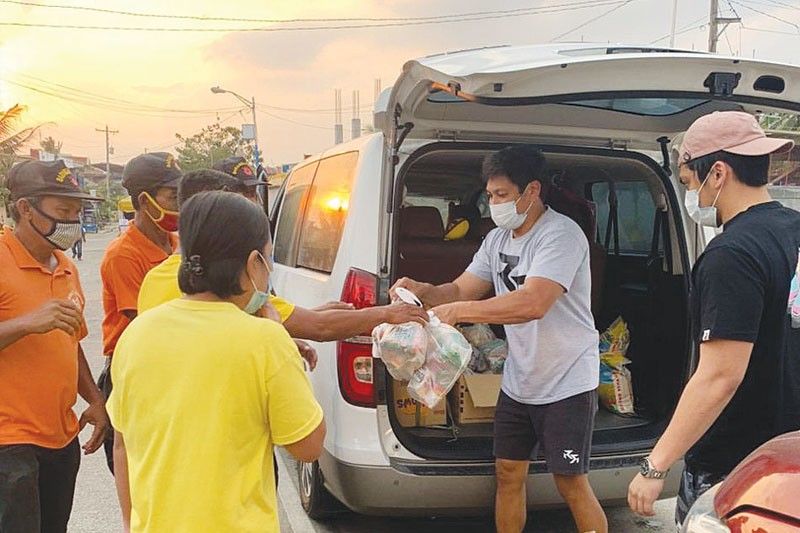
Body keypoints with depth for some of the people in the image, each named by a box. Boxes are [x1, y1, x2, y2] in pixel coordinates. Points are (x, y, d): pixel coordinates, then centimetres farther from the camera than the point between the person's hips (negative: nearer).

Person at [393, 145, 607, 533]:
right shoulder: (497, 239, 7)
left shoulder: (560, 235, -20)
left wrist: (458, 311, -34)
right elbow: (460, 290, 5)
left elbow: (533, 304, -33)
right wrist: (423, 291, -16)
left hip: (567, 384, -7)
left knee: (572, 485, 2)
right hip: (517, 381, 8)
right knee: (508, 473, 15)